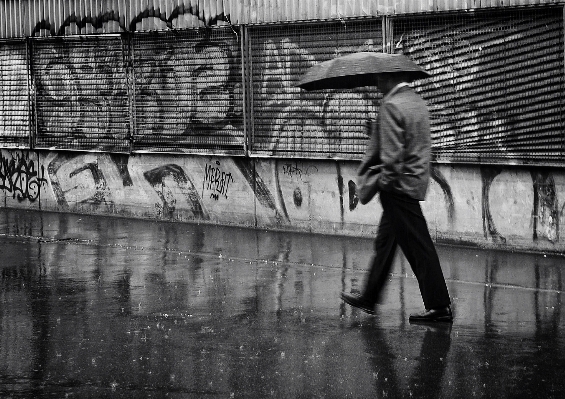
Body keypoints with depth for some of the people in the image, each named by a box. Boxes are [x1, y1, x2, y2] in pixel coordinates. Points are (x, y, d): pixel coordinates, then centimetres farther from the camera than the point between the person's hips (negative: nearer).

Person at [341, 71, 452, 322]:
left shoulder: (391, 106, -17)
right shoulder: (417, 102, 12)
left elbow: (392, 154, -23)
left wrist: (384, 181, -11)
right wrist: (367, 164, 11)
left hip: (400, 186, -10)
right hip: (416, 181, 10)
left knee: (418, 247, -5)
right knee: (384, 244, 17)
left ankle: (439, 307, -2)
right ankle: (369, 299, 26)